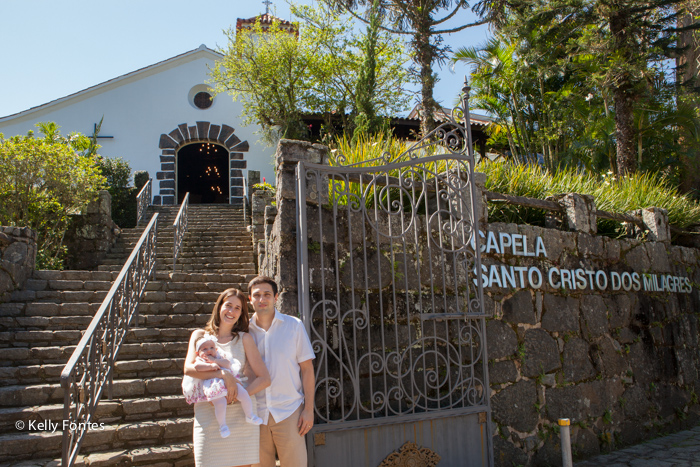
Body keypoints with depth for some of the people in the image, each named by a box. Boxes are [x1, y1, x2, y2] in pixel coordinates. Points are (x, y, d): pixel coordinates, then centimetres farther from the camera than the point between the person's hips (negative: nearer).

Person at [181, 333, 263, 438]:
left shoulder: (219, 357, 16)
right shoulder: (200, 360, 8)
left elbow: (228, 364, -4)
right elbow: (197, 366, -17)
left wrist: (214, 360, -9)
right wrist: (210, 366, -18)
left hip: (229, 381, 4)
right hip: (214, 386, -3)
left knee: (244, 394, -10)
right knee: (220, 403, -27)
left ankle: (250, 415, 14)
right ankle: (222, 425, -2)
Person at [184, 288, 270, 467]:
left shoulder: (244, 338, 5)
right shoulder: (200, 335, 10)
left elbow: (264, 379, 0)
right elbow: (188, 368, -7)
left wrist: (233, 397, -13)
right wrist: (223, 375, -19)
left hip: (240, 417, 0)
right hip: (208, 417, 1)